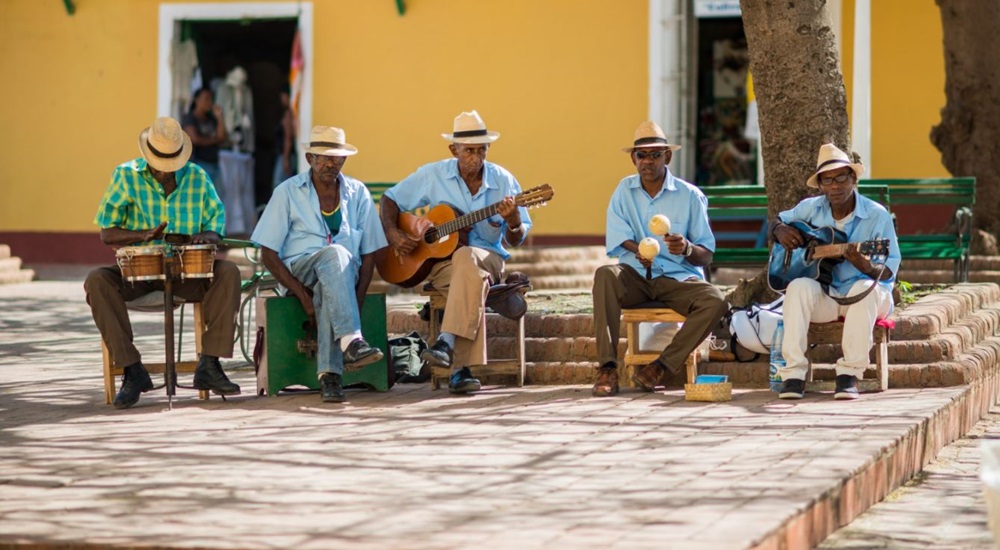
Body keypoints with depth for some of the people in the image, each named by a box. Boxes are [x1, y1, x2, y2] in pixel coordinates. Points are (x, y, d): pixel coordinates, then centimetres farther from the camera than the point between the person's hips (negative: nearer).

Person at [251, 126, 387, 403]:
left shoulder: (358, 193, 10)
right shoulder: (288, 192, 3)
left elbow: (369, 253, 9)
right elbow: (268, 253, -2)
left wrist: (357, 299, -9)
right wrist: (303, 296, -15)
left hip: (345, 272, 2)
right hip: (299, 270, -2)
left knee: (327, 291, -37)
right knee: (335, 254, -36)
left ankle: (329, 373, -43)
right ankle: (351, 342, -51)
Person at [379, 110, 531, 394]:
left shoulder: (504, 181, 3)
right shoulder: (433, 175, 2)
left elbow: (516, 240, 5)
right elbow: (390, 199, 11)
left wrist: (513, 221, -18)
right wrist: (392, 233, -6)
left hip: (487, 257, 0)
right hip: (440, 259, 0)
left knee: (465, 258, -39)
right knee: (473, 279, -37)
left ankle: (447, 342, -48)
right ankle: (461, 369, -45)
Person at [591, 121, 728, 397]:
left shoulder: (690, 196, 1)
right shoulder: (624, 191, 8)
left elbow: (706, 257, 0)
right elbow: (615, 239, -2)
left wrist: (687, 249, -24)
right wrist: (637, 250, -25)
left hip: (678, 278, -1)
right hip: (635, 276, 1)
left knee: (715, 302, -30)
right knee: (605, 274, -32)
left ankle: (660, 367, -23)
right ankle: (607, 369, -36)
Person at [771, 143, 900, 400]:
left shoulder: (877, 216, -9)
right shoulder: (811, 208, 3)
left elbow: (889, 272, -12)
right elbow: (777, 221, 21)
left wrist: (864, 266, -35)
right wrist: (781, 231, -4)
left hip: (862, 293, -2)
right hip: (823, 295, 2)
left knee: (865, 288, -38)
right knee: (799, 287, -31)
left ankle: (850, 374, -30)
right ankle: (793, 373, -31)